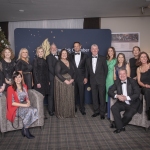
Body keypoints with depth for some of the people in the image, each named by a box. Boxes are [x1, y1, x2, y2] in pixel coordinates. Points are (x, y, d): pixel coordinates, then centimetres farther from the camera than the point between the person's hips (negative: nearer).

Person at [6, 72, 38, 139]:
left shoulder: (24, 86, 11)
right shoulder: (10, 88, -9)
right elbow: (11, 103, -14)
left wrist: (28, 102, -8)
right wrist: (24, 105, -20)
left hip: (24, 106, 6)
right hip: (15, 108, -6)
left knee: (35, 110, -25)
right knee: (30, 111, -31)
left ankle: (25, 129, -11)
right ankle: (25, 130, -11)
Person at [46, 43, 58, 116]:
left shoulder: (58, 56, 17)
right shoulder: (49, 57, -2)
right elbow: (50, 68, -11)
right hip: (52, 78, -5)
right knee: (51, 94, 0)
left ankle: (56, 108, 17)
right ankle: (50, 110, 7)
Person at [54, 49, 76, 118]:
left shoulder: (70, 63, 13)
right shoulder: (59, 63, -4)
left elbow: (73, 72, 10)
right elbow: (57, 73, -14)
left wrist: (72, 79, -8)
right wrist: (65, 80, -18)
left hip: (70, 83, 5)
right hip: (61, 83, -5)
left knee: (69, 98, 7)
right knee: (62, 98, -1)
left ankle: (69, 113, 17)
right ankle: (61, 113, 8)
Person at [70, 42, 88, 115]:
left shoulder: (84, 56, 5)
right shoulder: (71, 55, 7)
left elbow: (86, 67, 4)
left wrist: (86, 77, -3)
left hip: (81, 77, -1)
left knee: (81, 93, 2)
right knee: (74, 93, 7)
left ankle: (82, 108, 13)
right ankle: (74, 107, 21)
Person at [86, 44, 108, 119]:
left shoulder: (102, 58, 0)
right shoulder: (88, 59, 9)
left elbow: (106, 69, 2)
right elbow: (88, 70, 13)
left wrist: (104, 78, 1)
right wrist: (91, 77, 6)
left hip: (101, 80, -3)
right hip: (93, 81, 3)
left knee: (102, 96, 0)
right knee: (94, 96, 8)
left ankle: (102, 112, 10)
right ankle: (96, 111, 21)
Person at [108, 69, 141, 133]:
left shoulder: (132, 81, -7)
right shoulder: (117, 82, 4)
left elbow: (137, 94, -13)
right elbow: (110, 91, 0)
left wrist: (126, 98, -25)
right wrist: (117, 96, -19)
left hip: (132, 104, -3)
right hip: (122, 103, 3)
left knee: (128, 115, -28)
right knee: (113, 108, -25)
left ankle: (117, 124, 2)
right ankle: (120, 127, -13)